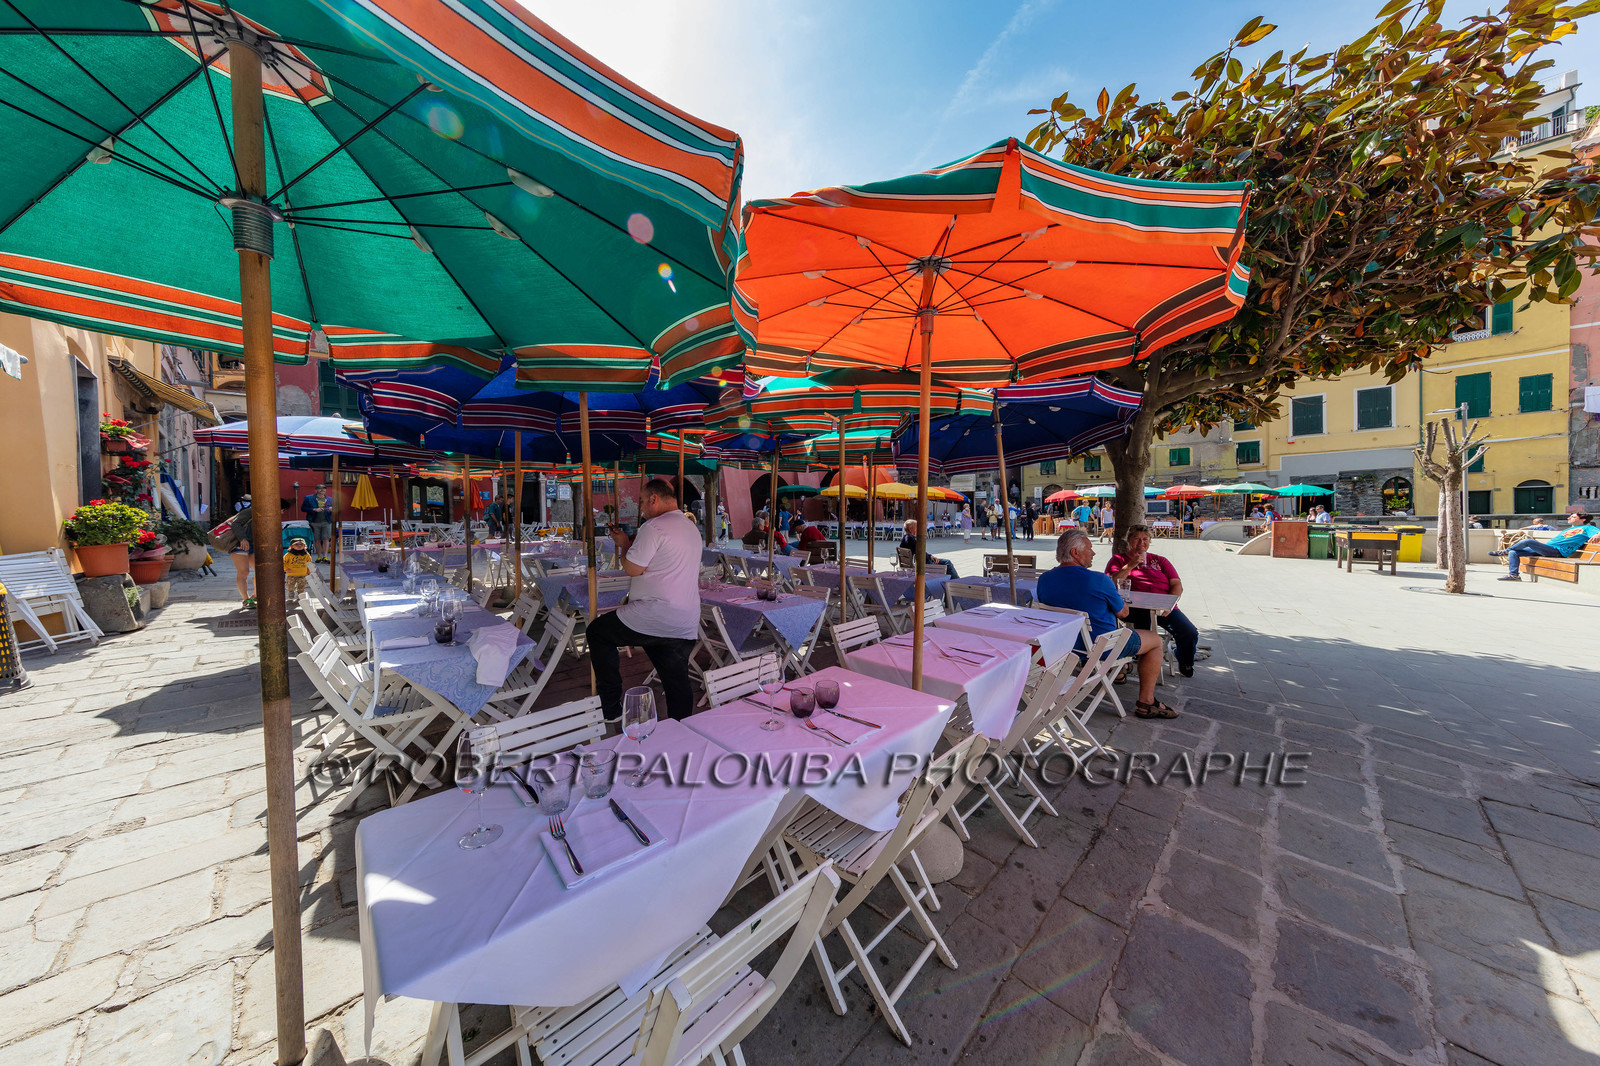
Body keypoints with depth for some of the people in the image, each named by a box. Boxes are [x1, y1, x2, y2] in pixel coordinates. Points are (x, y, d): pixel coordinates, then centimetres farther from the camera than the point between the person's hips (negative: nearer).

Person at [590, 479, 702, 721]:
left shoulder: (654, 526, -11)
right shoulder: (692, 528, 17)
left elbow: (633, 569, -12)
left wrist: (623, 544, 6)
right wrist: (634, 544, 24)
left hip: (654, 618, -8)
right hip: (687, 626, 8)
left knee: (597, 631, 13)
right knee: (678, 684, 16)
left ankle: (611, 707, 15)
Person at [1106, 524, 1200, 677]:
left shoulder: (1160, 560, 24)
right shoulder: (1119, 559, 15)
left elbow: (1177, 585, 14)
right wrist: (1131, 565, -7)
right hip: (1136, 607, -3)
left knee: (1191, 634, -16)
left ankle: (1185, 664, 18)